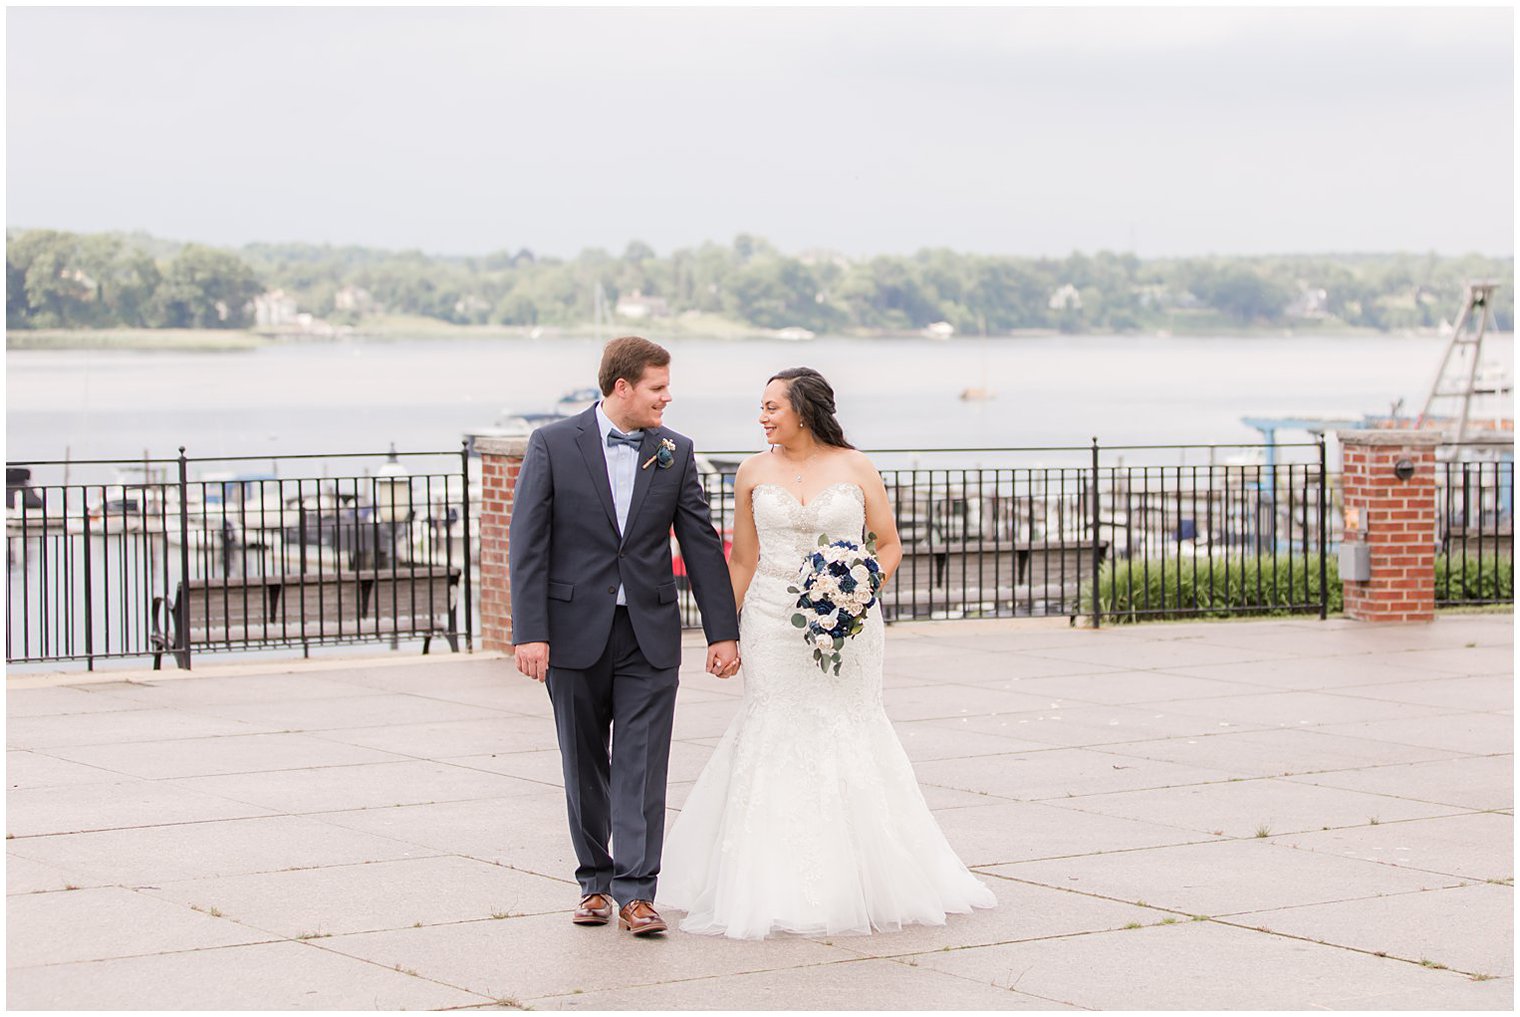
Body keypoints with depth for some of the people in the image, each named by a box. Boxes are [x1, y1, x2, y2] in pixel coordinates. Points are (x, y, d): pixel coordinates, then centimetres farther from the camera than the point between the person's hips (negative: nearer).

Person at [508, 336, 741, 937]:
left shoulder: (674, 452, 5)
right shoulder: (553, 445, -4)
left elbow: (701, 543, 5)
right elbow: (527, 544, -7)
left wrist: (723, 632, 0)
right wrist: (530, 632, -14)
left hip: (650, 636, 1)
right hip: (576, 633, -1)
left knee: (642, 764, -5)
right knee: (586, 767, 9)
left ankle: (637, 892, -4)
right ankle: (595, 882, 21)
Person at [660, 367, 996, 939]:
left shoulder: (854, 467, 1)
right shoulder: (754, 473, 5)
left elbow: (890, 544, 5)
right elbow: (742, 559, 10)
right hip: (773, 627, 1)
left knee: (846, 737, 1)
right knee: (774, 740, -2)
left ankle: (852, 885, 12)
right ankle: (779, 889, 5)